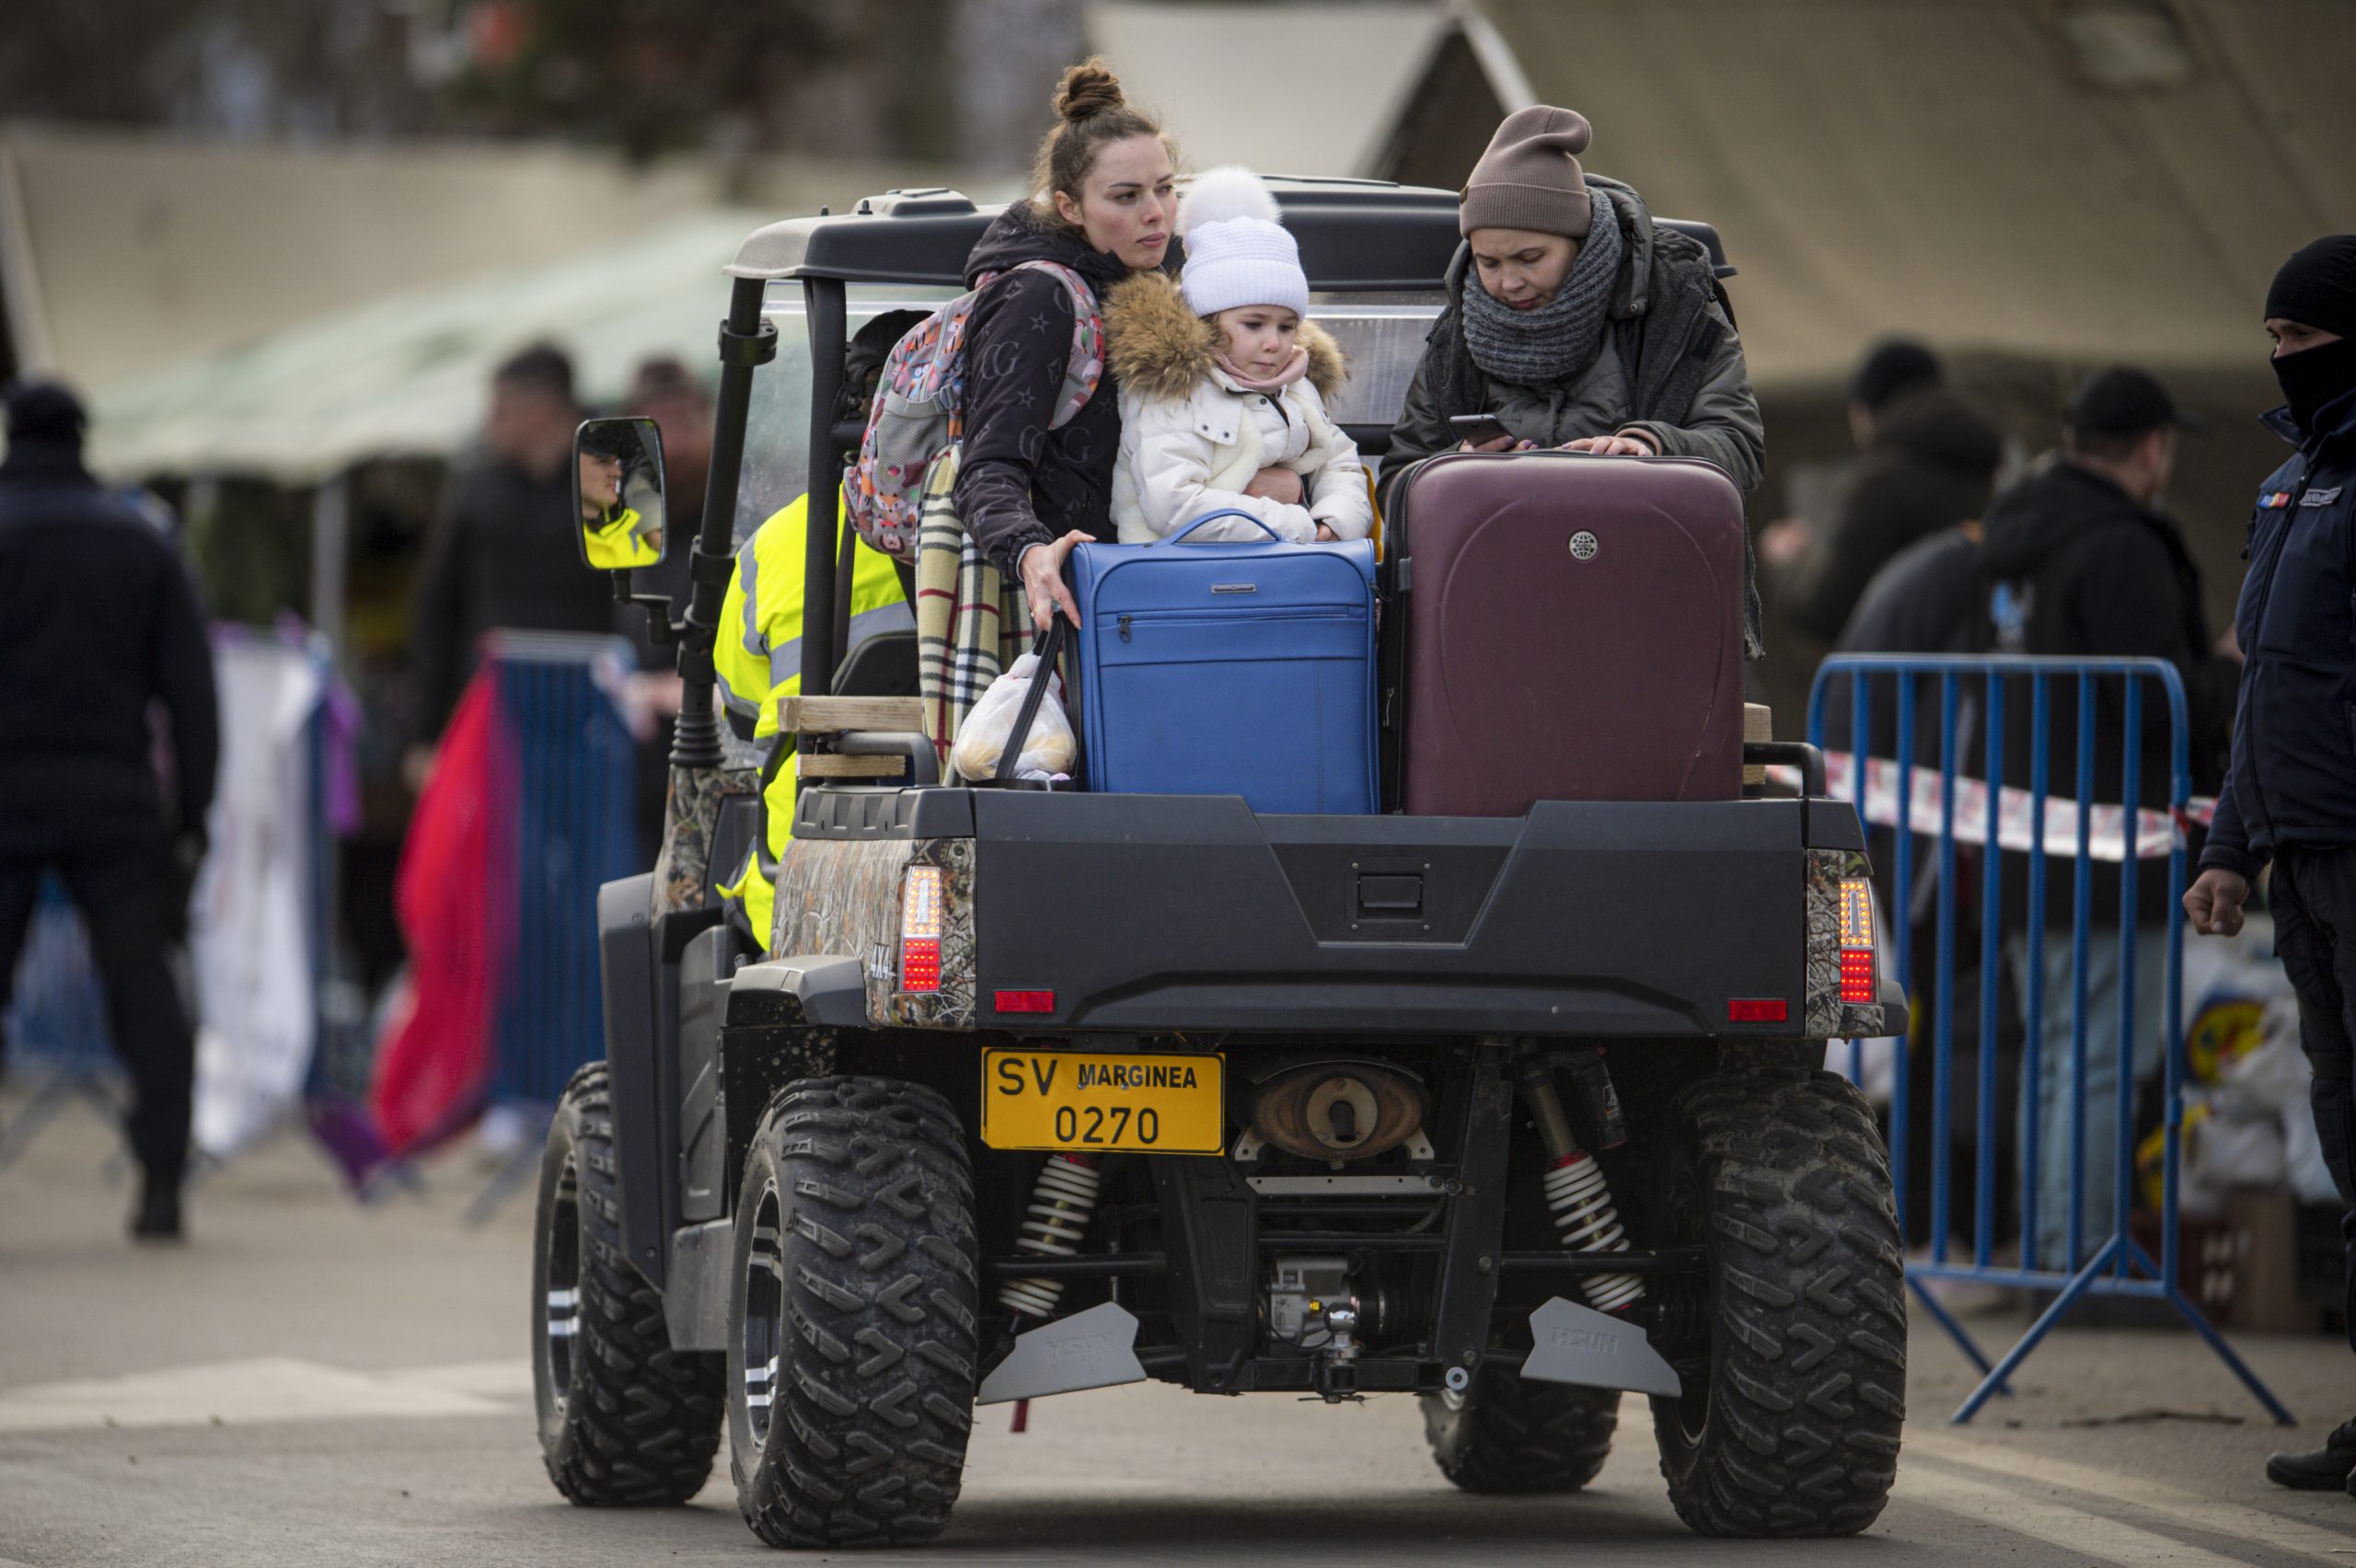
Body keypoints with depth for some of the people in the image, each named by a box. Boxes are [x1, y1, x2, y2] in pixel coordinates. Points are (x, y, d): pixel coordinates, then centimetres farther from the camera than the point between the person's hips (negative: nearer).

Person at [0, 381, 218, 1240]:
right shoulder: (142, 544, 9)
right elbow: (191, 691, 6)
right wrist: (190, 817, 9)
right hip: (115, 797, 2)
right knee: (142, 983, 2)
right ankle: (161, 1180, -6)